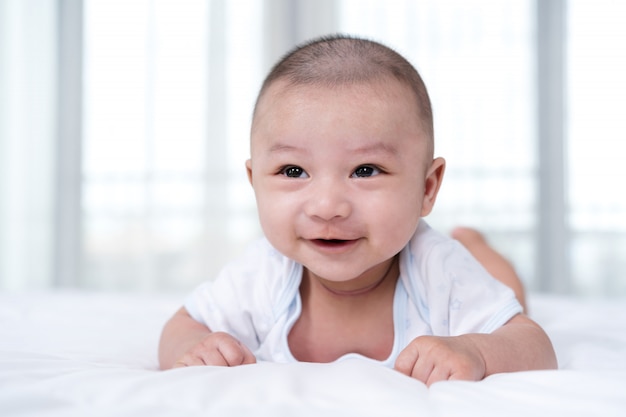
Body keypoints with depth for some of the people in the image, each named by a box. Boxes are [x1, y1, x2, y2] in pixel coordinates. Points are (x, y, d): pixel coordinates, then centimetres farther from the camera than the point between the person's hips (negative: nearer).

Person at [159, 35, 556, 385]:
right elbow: (184, 326, -19)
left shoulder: (442, 273, -41)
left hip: (433, 398, 0)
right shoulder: (259, 279, -36)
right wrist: (192, 348, -45)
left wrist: (476, 352, -58)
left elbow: (538, 351, -35)